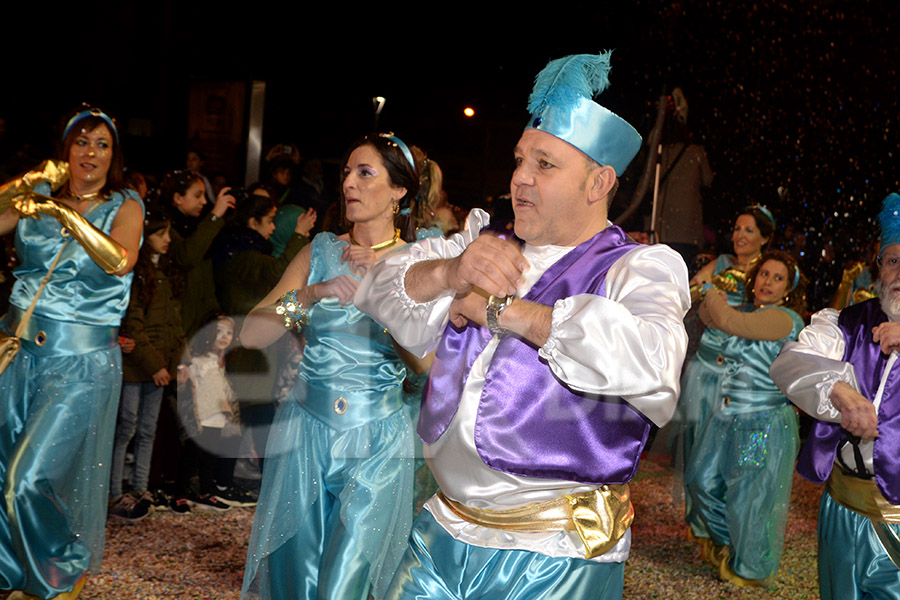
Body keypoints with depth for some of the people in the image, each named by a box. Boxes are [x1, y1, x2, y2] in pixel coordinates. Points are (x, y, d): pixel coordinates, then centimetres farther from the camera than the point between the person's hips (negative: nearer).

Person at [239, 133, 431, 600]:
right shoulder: (321, 252, 2)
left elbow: (426, 361, -13)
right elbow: (251, 334, -8)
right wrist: (311, 294, -23)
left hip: (378, 441, -2)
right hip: (306, 429, 2)